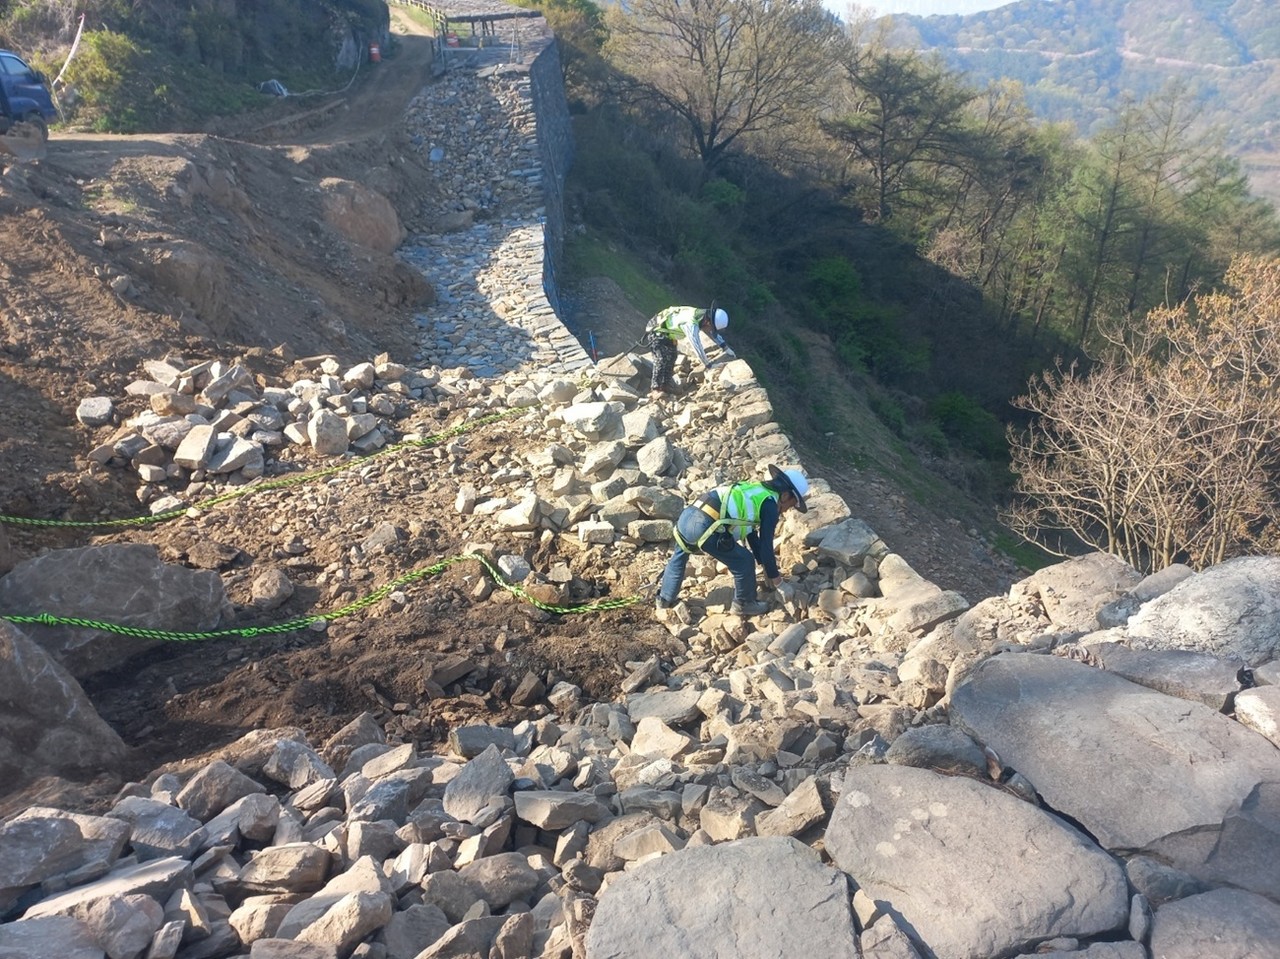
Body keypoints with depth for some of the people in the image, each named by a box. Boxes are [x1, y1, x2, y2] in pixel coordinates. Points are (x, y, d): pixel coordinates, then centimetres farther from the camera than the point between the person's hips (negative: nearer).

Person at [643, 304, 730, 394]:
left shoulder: (702, 316, -8)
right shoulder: (691, 324, -37)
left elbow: (714, 333, 8)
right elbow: (697, 346, -38)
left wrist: (725, 347, 1)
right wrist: (708, 365, -33)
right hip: (656, 330, -9)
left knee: (671, 357, 11)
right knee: (662, 359, -14)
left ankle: (665, 385, 18)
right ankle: (656, 387, -7)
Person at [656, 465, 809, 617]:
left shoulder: (755, 491, 30)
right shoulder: (770, 505, 4)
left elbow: (751, 532, 40)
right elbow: (766, 544, 7)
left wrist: (763, 560, 47)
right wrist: (774, 575, 21)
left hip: (687, 516, 9)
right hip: (704, 526, -9)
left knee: (679, 557, 35)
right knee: (744, 561, 10)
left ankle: (665, 599, 48)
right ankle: (744, 604, 30)